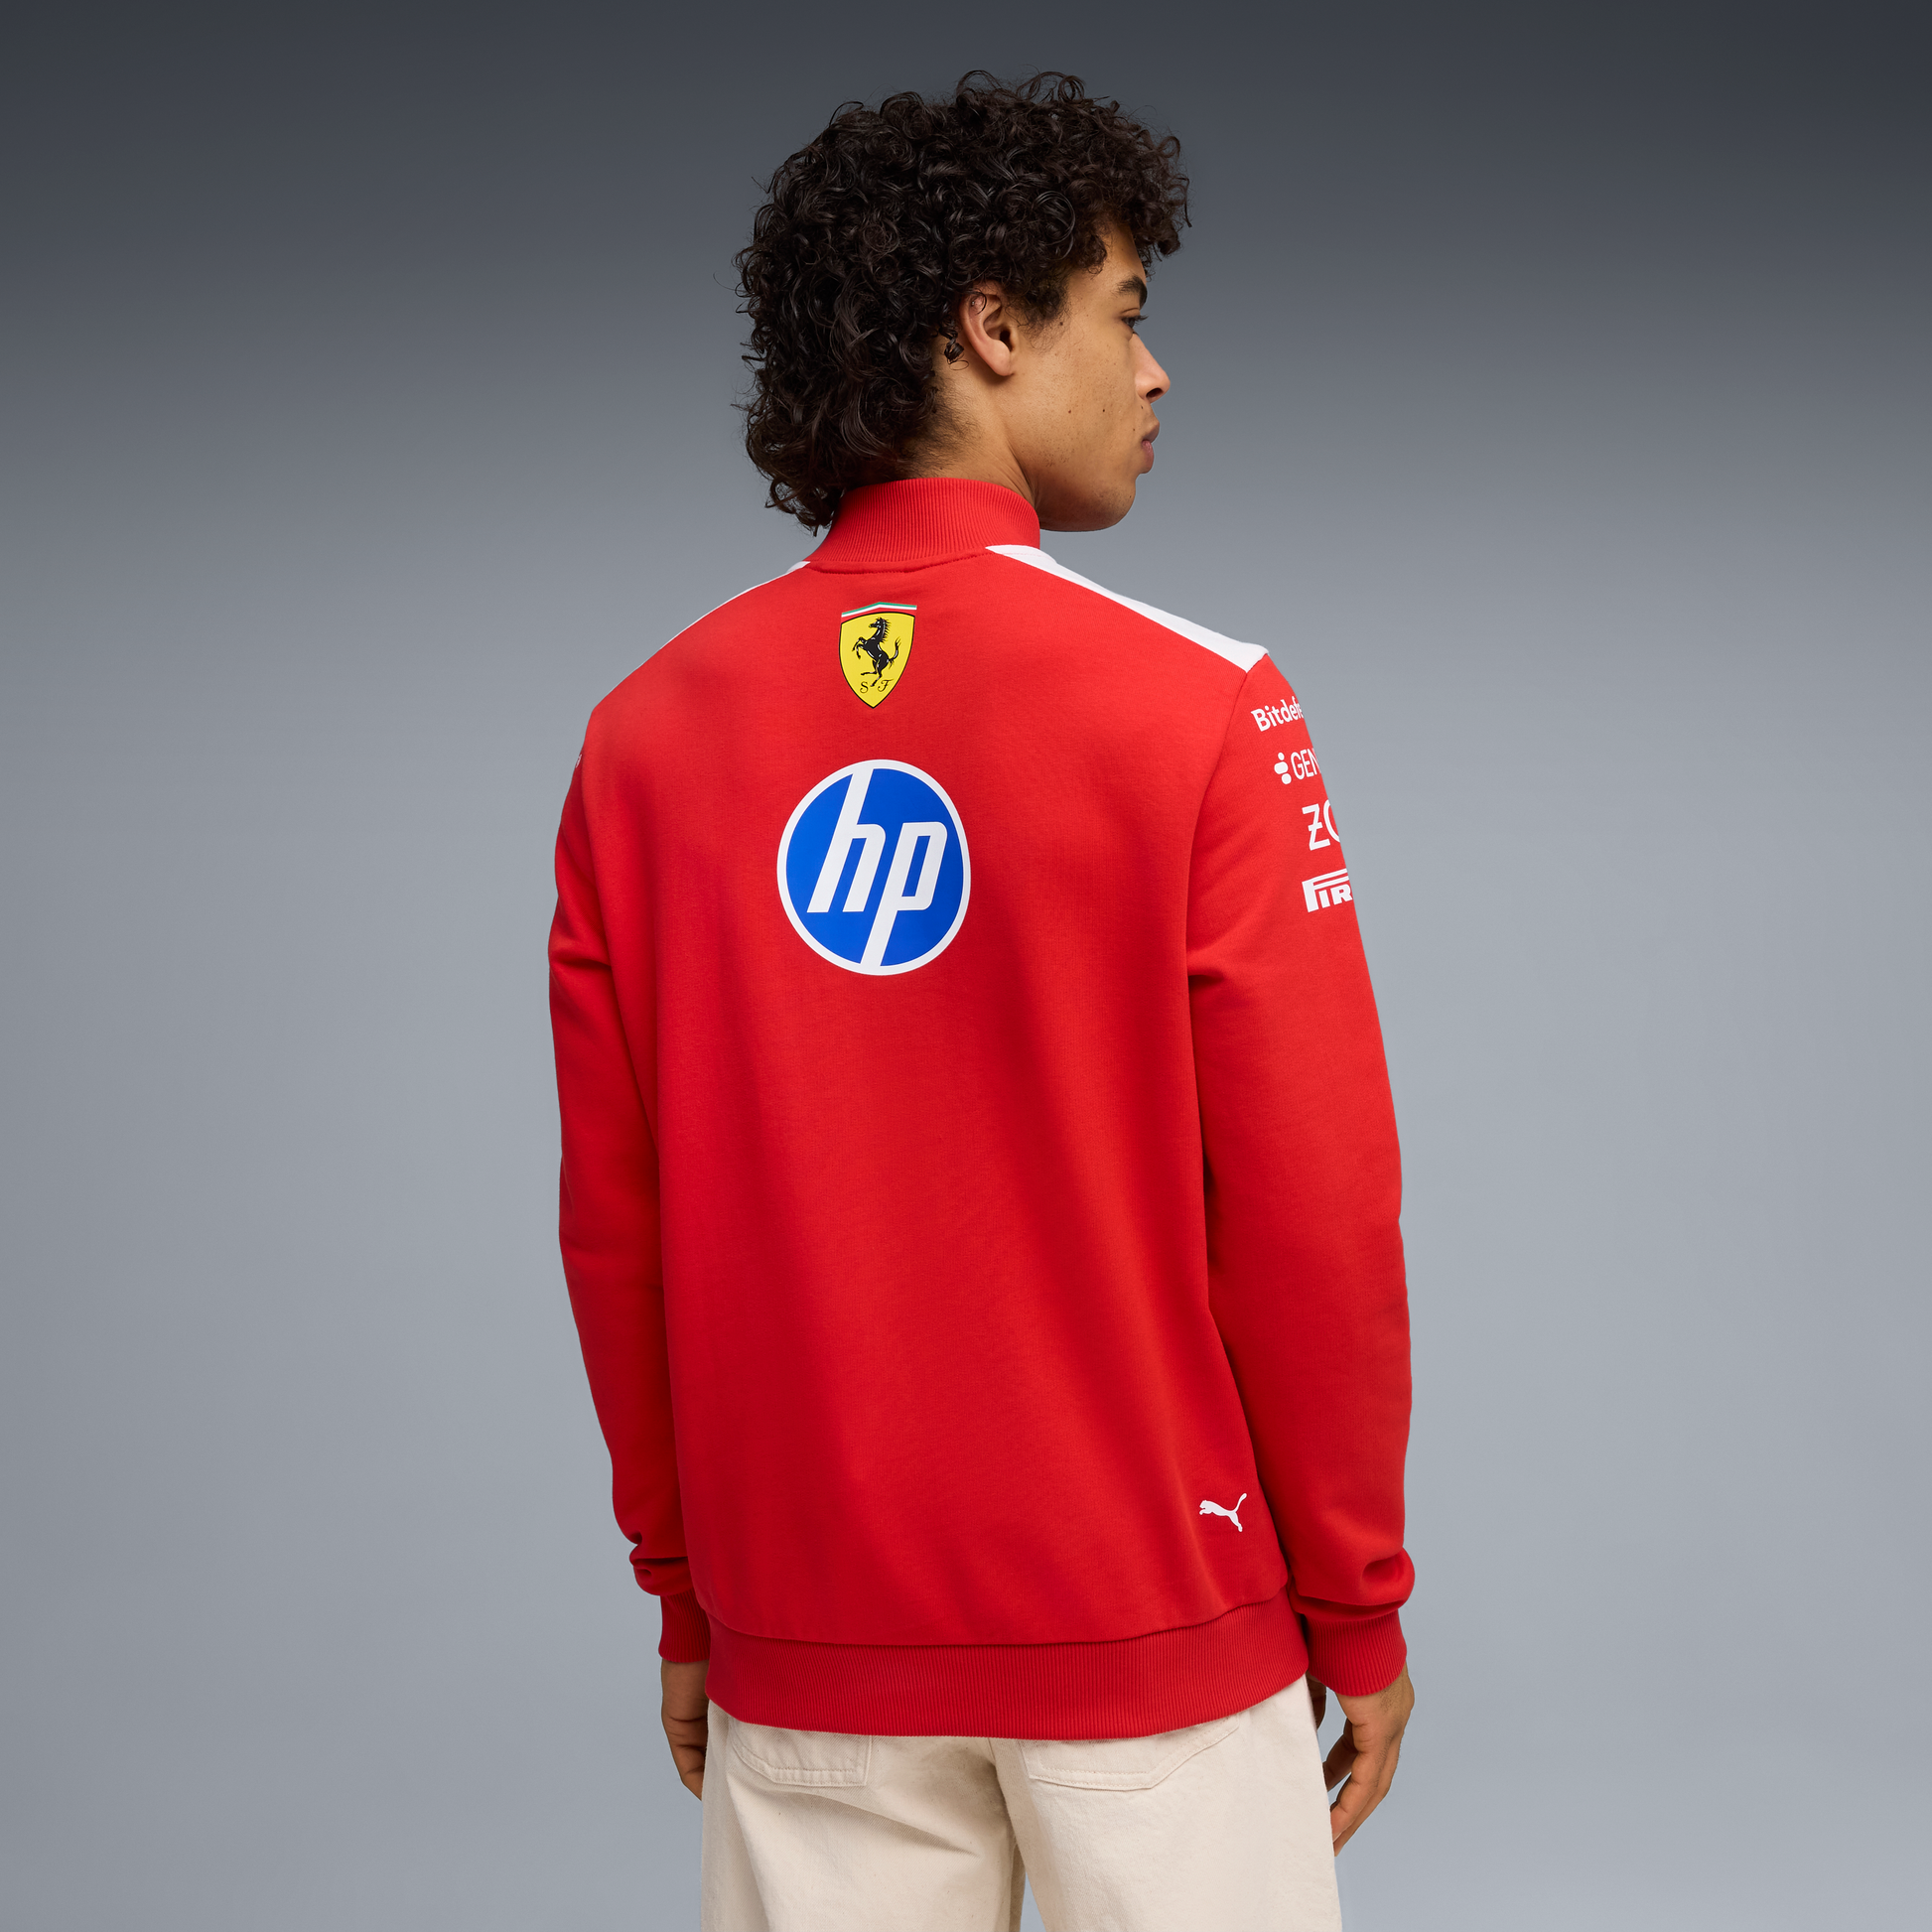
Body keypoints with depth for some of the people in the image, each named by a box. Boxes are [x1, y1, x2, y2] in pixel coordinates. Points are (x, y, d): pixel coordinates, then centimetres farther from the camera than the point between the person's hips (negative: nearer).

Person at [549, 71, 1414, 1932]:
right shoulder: (1196, 709, -12)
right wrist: (1357, 1609, 0)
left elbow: (612, 1226, 2)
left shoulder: (643, 740, -1)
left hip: (803, 1655, 4)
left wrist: (684, 1590, 13)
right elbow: (1313, 1211, -11)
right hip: (1156, 1635, -3)